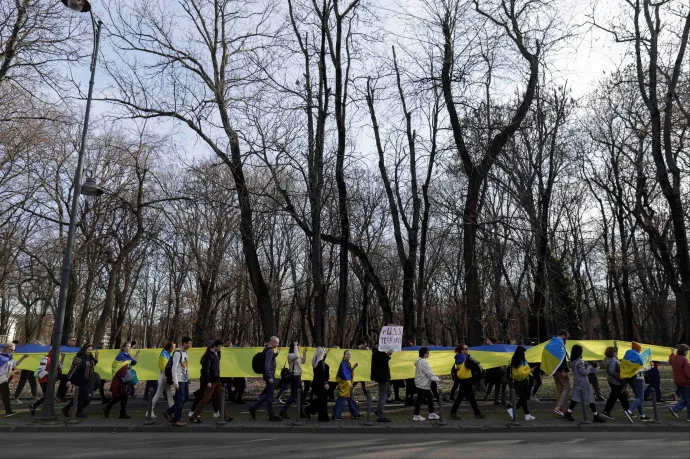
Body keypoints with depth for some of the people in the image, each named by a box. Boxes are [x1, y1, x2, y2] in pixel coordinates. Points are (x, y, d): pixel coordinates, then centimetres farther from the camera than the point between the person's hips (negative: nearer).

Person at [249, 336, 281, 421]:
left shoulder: (269, 350, 14)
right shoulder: (270, 351, -17)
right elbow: (267, 365, -23)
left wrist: (276, 353, 12)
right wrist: (270, 377, -24)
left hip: (269, 375, 10)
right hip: (269, 375, -10)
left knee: (267, 394, 16)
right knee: (270, 396, -2)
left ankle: (253, 408, 18)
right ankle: (271, 416, 5)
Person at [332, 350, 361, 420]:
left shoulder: (348, 363, 14)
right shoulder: (343, 363, -14)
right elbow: (344, 373, -20)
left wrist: (353, 367, 6)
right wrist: (348, 382, -21)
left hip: (348, 383, 10)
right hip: (344, 383, -10)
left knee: (350, 399, 15)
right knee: (342, 399, -7)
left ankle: (355, 414, 22)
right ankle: (336, 415, -2)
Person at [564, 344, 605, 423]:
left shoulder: (572, 361, 6)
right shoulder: (580, 361, -20)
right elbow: (583, 372, -20)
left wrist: (585, 365, 9)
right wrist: (589, 368, -4)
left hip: (576, 382, 8)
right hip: (583, 383, -8)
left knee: (575, 398, 10)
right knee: (590, 399, 2)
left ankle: (568, 413, 5)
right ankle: (596, 416, 10)